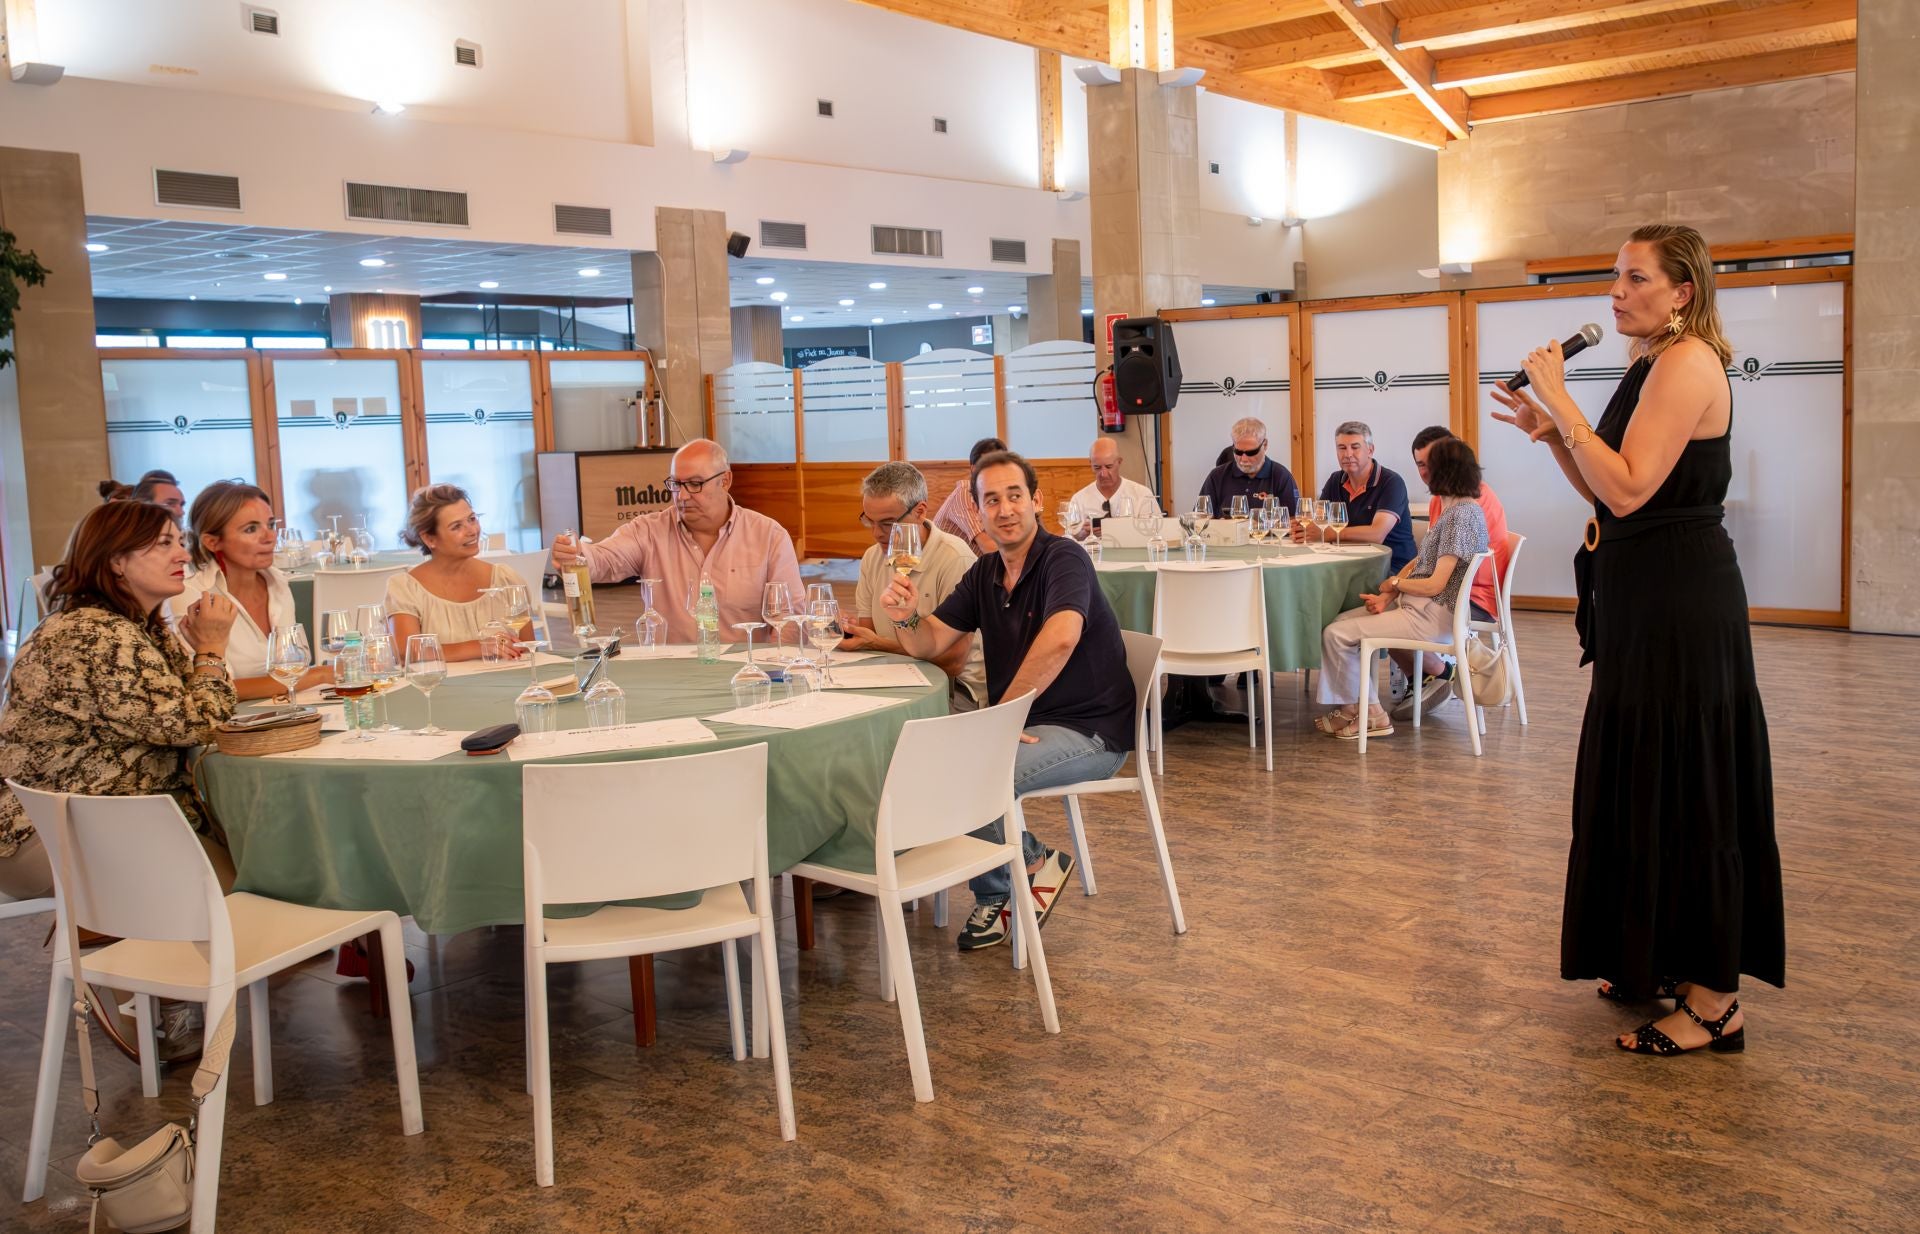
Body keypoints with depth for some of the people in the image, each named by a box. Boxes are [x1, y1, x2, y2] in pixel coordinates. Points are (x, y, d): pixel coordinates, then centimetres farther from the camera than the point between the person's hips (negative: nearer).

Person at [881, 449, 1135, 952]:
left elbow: (1060, 639, -35)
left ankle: (1036, 864, 4)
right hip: (1022, 723, 8)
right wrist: (907, 618, -16)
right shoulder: (985, 574, 9)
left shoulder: (1063, 560, -16)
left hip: (1089, 731, -8)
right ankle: (996, 897, 6)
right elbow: (930, 644, 8)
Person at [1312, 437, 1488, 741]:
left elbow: (1435, 585, -21)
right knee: (1340, 622, 7)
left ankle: (1364, 713, 4)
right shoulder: (1455, 510, 13)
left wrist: (1393, 583, -4)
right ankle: (1355, 707, 6)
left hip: (1434, 616, -11)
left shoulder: (1462, 515, -18)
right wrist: (1386, 597, -1)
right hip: (1421, 606, 11)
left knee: (1336, 635, -13)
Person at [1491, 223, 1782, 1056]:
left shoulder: (1687, 363, -14)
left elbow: (1629, 491, -24)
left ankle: (1715, 1000, 5)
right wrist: (1550, 431, 4)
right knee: (1650, 781, 16)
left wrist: (1561, 402, -19)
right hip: (1645, 598, 10)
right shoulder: (1654, 366, 16)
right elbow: (1608, 496, 14)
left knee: (1686, 786, -5)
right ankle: (1665, 963, 29)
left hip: (1682, 603, -10)